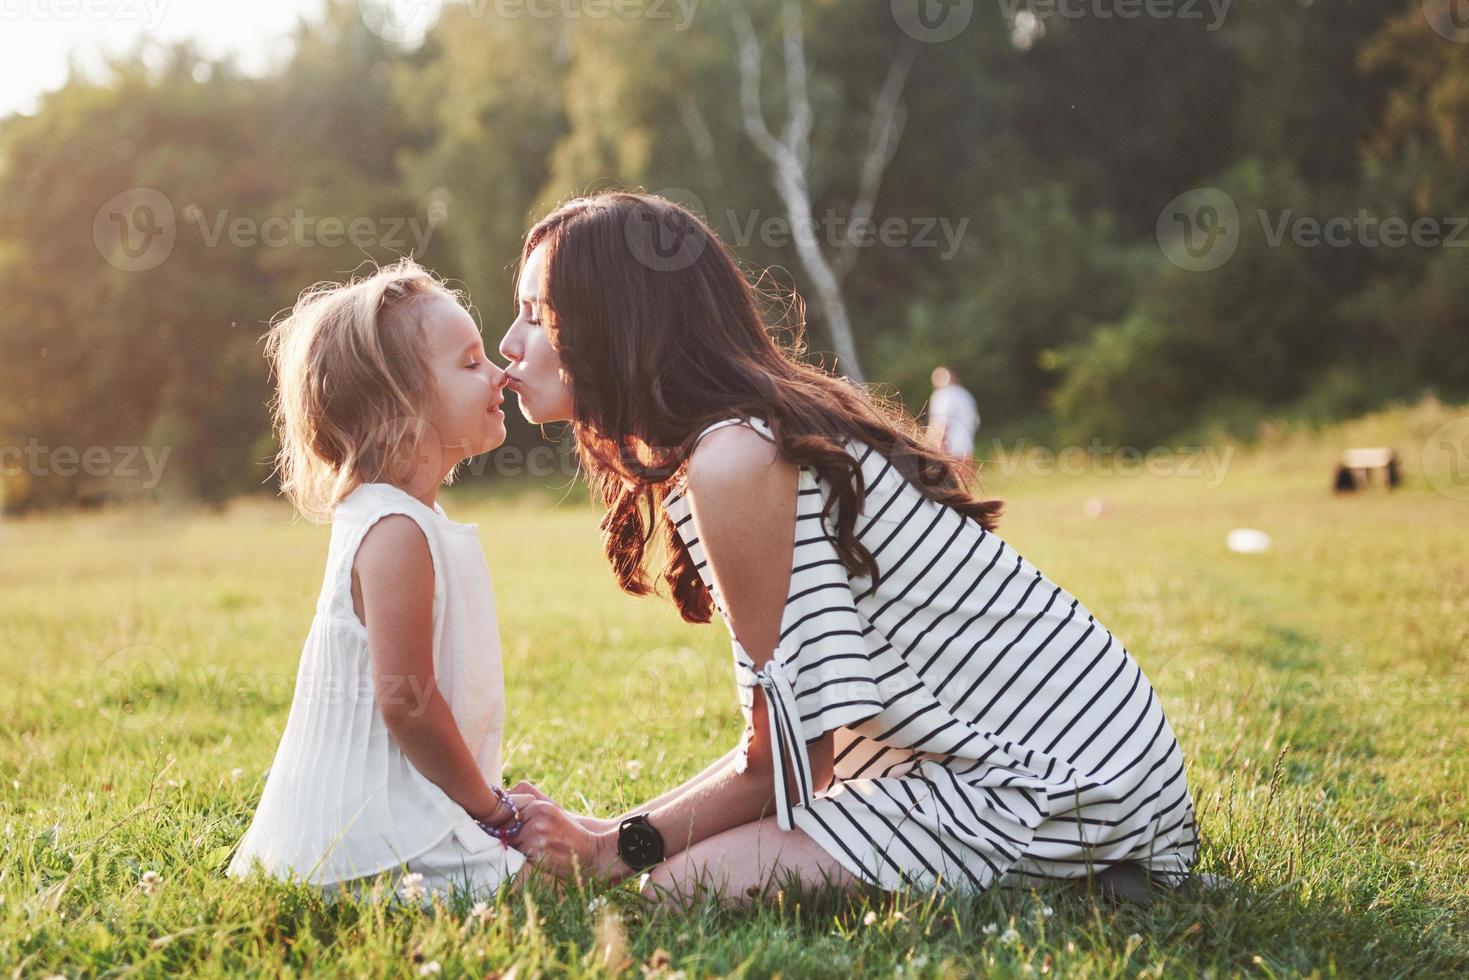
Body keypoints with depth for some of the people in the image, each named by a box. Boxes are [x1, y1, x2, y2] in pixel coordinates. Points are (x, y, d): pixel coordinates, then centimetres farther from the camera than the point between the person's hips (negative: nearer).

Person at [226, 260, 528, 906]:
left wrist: (485, 797, 17)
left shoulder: (397, 519, 13)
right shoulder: (395, 533, -19)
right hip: (379, 825, -11)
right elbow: (405, 701, -22)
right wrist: (490, 807, -10)